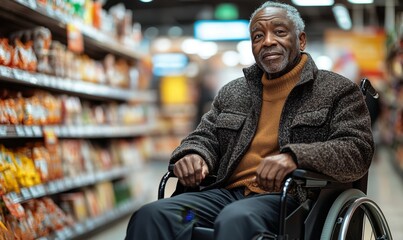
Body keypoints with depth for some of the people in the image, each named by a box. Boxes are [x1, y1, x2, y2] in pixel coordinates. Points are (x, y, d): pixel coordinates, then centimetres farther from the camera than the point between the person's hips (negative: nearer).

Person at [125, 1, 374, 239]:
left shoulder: (338, 91, 8)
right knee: (152, 215, -24)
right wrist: (193, 155, -2)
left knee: (237, 219, -39)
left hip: (289, 197, -4)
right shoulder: (231, 93, 23)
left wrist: (295, 157, -23)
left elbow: (358, 150, -4)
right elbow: (204, 137, 25)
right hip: (228, 193, 5)